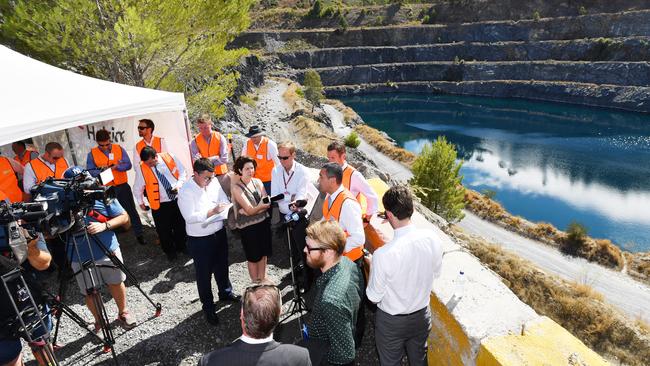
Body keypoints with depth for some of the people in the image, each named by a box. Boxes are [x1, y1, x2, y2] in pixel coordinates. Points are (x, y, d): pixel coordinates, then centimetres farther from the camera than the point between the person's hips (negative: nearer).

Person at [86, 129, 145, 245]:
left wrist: (115, 167, -23)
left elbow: (128, 165, -6)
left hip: (122, 186, 0)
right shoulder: (92, 154, -2)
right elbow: (89, 171, -5)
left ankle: (139, 234, 19)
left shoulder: (119, 149, -2)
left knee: (131, 210, 6)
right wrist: (100, 171, -24)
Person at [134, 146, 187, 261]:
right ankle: (170, 251, 30)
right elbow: (137, 188, 2)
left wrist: (179, 184, -14)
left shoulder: (169, 157, -10)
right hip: (160, 204, -1)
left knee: (181, 225, 16)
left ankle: (181, 246, 39)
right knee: (164, 229, 7)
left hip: (178, 198, 2)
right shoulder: (141, 168, -13)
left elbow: (182, 171, 1)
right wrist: (141, 202, 8)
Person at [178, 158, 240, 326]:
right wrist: (212, 212, -30)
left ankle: (225, 292, 49)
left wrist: (226, 208, -17)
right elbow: (190, 217, -24)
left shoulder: (214, 182, -2)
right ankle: (208, 307, 30)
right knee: (204, 274, 11)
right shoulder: (185, 191, -19)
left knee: (222, 266, 24)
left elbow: (225, 202, 5)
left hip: (219, 233, 6)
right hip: (199, 240, -5)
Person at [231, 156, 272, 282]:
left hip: (264, 222, 5)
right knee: (253, 257, 9)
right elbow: (250, 210, -20)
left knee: (264, 253, 17)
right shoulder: (237, 188, -12)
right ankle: (255, 283, 28)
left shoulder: (257, 182, 2)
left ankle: (262, 279, 37)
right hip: (248, 227, -5)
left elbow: (267, 204, -4)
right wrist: (262, 206, -38)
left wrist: (253, 210, -18)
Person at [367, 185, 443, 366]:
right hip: (422, 315, 4)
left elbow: (374, 296, -18)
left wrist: (372, 266, -4)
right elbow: (435, 273, -1)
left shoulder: (383, 254, -34)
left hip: (392, 322, -3)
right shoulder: (433, 238, -20)